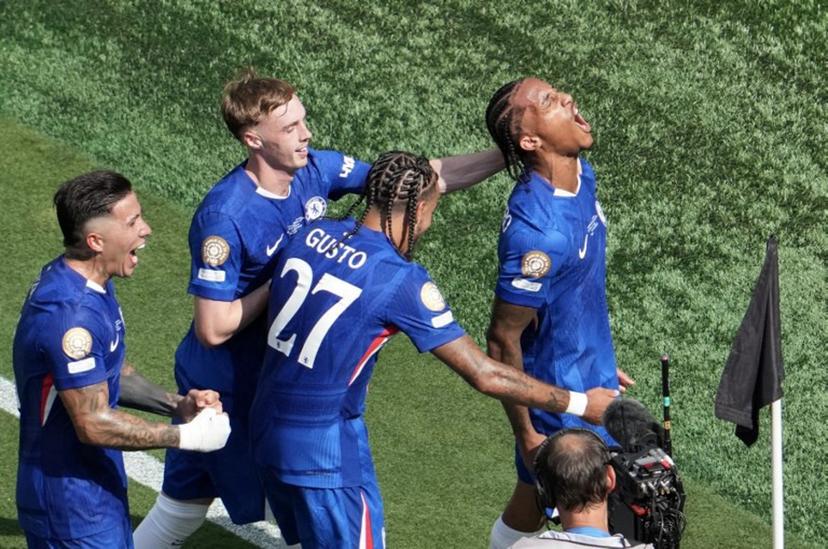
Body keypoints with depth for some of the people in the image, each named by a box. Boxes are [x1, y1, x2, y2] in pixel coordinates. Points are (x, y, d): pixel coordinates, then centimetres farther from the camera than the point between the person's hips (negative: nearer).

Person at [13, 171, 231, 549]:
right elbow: (94, 424, -26)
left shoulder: (90, 286, 4)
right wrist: (187, 437, -18)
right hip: (70, 499, -10)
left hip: (97, 483, 10)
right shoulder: (71, 315, -28)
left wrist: (176, 405, 2)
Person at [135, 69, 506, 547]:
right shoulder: (224, 217, -28)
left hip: (281, 377, 7)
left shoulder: (315, 170, -7)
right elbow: (213, 329, -26)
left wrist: (506, 156, -10)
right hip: (228, 389, -7)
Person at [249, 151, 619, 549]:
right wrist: (579, 403, -9)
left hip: (266, 428, 7)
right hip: (324, 450, -7)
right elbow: (484, 376, -18)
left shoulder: (312, 234, -2)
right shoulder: (401, 280, -20)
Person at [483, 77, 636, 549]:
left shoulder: (581, 174, -4)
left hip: (593, 376, 9)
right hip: (558, 394, -9)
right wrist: (526, 434, -16)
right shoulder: (536, 232, -33)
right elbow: (503, 339, -24)